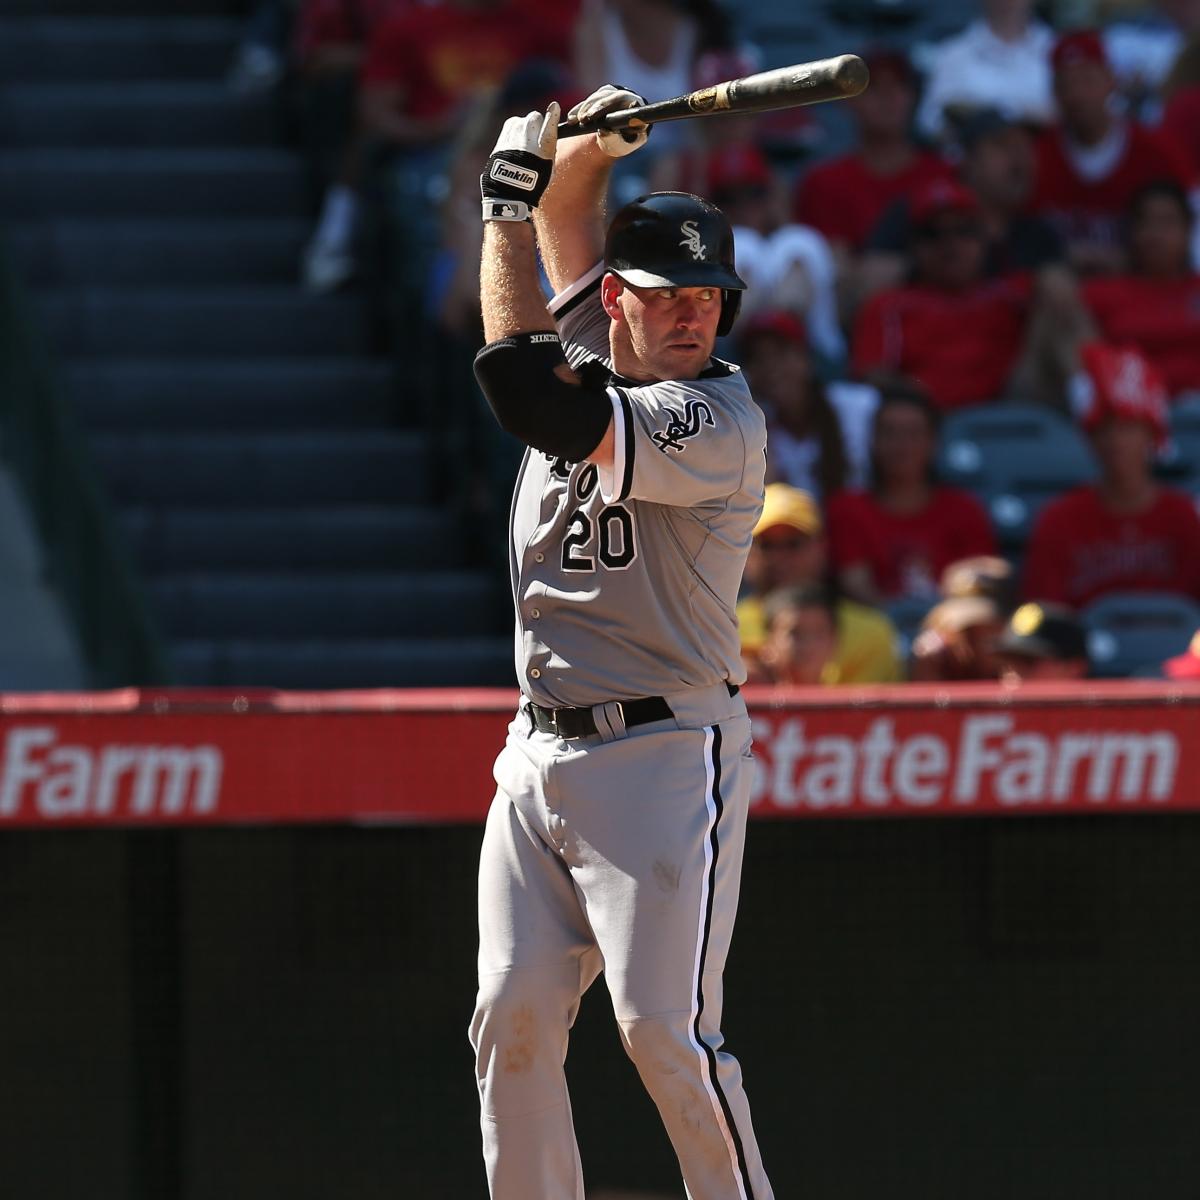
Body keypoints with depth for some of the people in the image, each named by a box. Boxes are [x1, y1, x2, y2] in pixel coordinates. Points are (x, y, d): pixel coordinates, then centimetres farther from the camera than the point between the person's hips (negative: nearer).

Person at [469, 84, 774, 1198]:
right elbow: (570, 215, 22)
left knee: (664, 1026, -14)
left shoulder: (720, 419, -14)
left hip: (664, 754, -7)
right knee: (511, 1022, 3)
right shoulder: (591, 360, 10)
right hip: (541, 753, 7)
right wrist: (583, 149, -1)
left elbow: (539, 404, -26)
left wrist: (512, 205, -17)